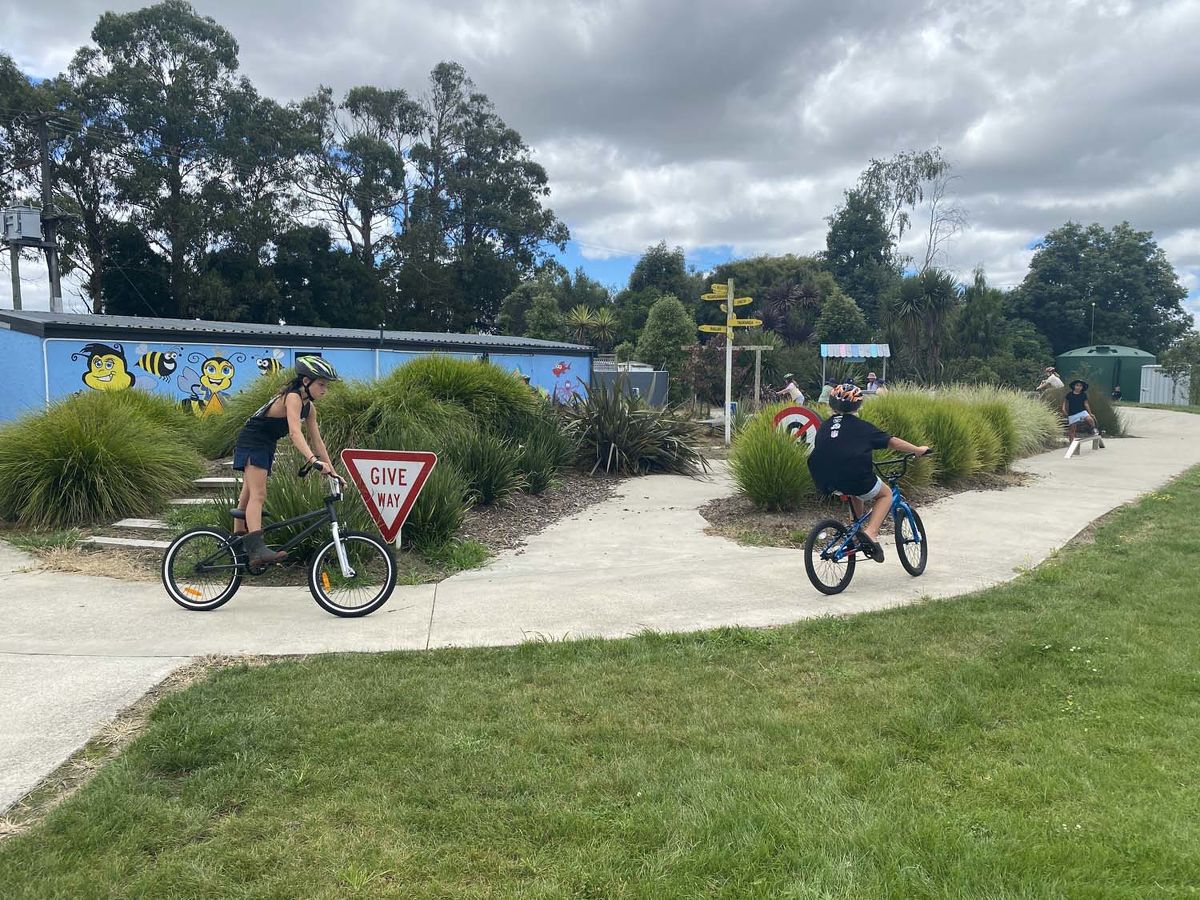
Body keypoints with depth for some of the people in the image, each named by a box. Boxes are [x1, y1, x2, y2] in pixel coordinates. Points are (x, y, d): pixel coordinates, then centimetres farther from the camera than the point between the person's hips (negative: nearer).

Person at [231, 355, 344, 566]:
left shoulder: (309, 407, 5)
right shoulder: (292, 397, -23)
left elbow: (317, 441, 6)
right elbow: (295, 432, -37)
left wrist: (332, 471, 2)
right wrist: (314, 460, -50)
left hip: (266, 446, 9)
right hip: (251, 442, -9)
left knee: (248, 497, 15)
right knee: (258, 495, -20)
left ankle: (238, 544, 23)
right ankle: (256, 547, -30)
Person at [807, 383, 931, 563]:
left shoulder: (824, 427, 18)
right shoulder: (861, 426, 9)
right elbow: (892, 442, 12)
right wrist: (918, 450, 25)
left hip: (825, 481, 5)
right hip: (854, 477, -5)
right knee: (885, 495, 20)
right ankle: (870, 532, 0)